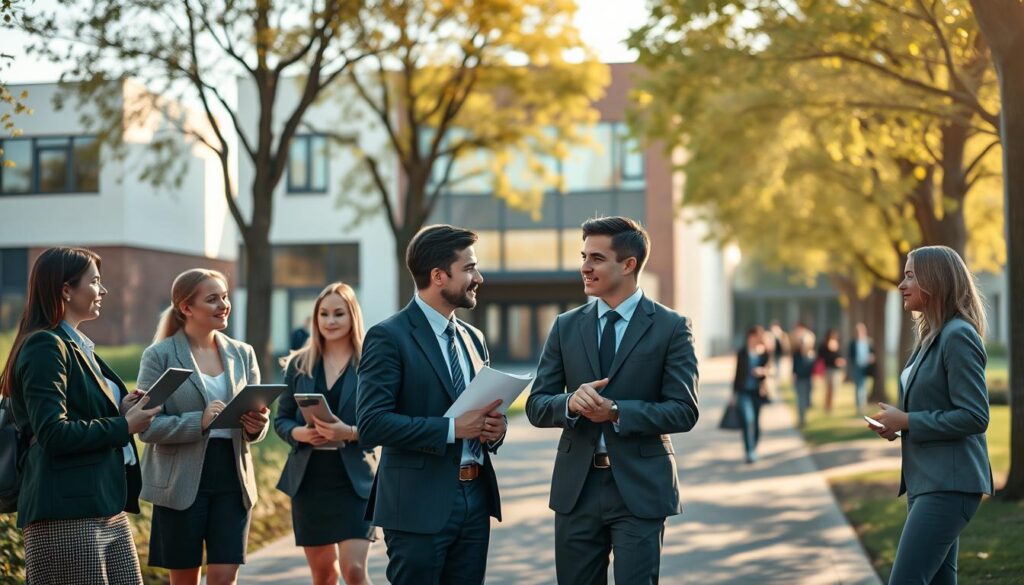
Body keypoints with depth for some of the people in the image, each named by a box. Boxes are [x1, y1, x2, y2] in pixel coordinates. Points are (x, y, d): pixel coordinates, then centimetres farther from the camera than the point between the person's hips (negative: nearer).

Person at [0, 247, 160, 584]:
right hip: (67, 514, -10)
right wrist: (124, 426, -12)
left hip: (106, 508, 10)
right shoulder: (46, 347, -11)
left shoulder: (78, 346, 19)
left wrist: (121, 410, 8)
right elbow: (53, 434, -20)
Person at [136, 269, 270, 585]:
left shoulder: (242, 354, 9)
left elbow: (256, 419, 12)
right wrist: (199, 421, -25)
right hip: (181, 483, -3)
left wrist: (257, 425, -12)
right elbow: (147, 427, -11)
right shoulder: (159, 356, -4)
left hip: (232, 479, 3)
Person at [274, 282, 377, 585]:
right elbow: (281, 419, 10)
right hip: (308, 480, 4)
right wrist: (299, 433, -11)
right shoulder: (299, 364, 7)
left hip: (354, 480, -3)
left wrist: (350, 433, -22)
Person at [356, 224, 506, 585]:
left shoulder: (473, 338, 15)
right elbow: (371, 423, -17)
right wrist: (451, 428, -20)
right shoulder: (389, 337, -9)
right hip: (421, 504, -7)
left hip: (476, 498, 7)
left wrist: (494, 427, -1)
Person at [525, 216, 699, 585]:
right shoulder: (566, 326, 8)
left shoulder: (671, 327, -2)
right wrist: (571, 402, -18)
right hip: (576, 487, 3)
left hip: (640, 489, -3)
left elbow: (684, 412, -8)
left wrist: (617, 411, -21)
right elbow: (536, 406, 5)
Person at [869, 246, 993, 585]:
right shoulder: (931, 337, 16)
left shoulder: (958, 335, -14)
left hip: (949, 483, -10)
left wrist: (907, 421, -15)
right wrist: (898, 422, 5)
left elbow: (974, 416, -19)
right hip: (926, 480, 10)